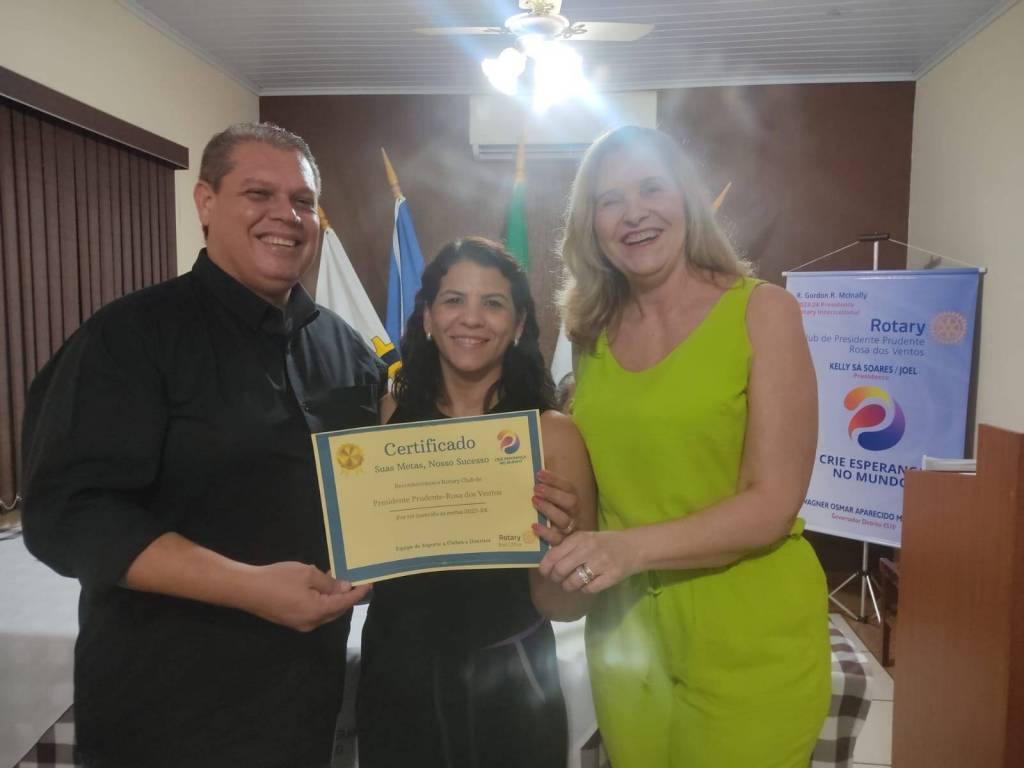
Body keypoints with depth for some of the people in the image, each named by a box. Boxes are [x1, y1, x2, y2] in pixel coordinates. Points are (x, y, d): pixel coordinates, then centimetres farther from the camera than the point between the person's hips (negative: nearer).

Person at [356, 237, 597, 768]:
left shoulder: (552, 434, -13)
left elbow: (565, 607, -9)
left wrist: (558, 543, -29)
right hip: (393, 683, 2)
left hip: (504, 691, -1)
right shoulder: (389, 414, -6)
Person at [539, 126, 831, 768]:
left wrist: (633, 547, -26)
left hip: (749, 647, -4)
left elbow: (774, 502, -15)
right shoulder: (594, 334, 3)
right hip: (625, 638, 4)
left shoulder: (762, 311, -10)